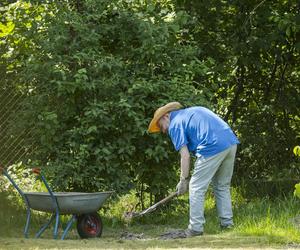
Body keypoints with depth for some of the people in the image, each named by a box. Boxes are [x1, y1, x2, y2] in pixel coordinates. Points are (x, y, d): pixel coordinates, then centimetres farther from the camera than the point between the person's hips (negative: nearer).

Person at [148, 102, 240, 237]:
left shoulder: (175, 125, 6)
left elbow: (185, 156, -1)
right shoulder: (195, 110, 30)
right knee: (222, 186, 20)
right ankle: (227, 224, 21)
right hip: (231, 141, 8)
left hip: (213, 147, -8)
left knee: (196, 188, 3)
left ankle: (196, 228, 3)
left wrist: (183, 180, 6)